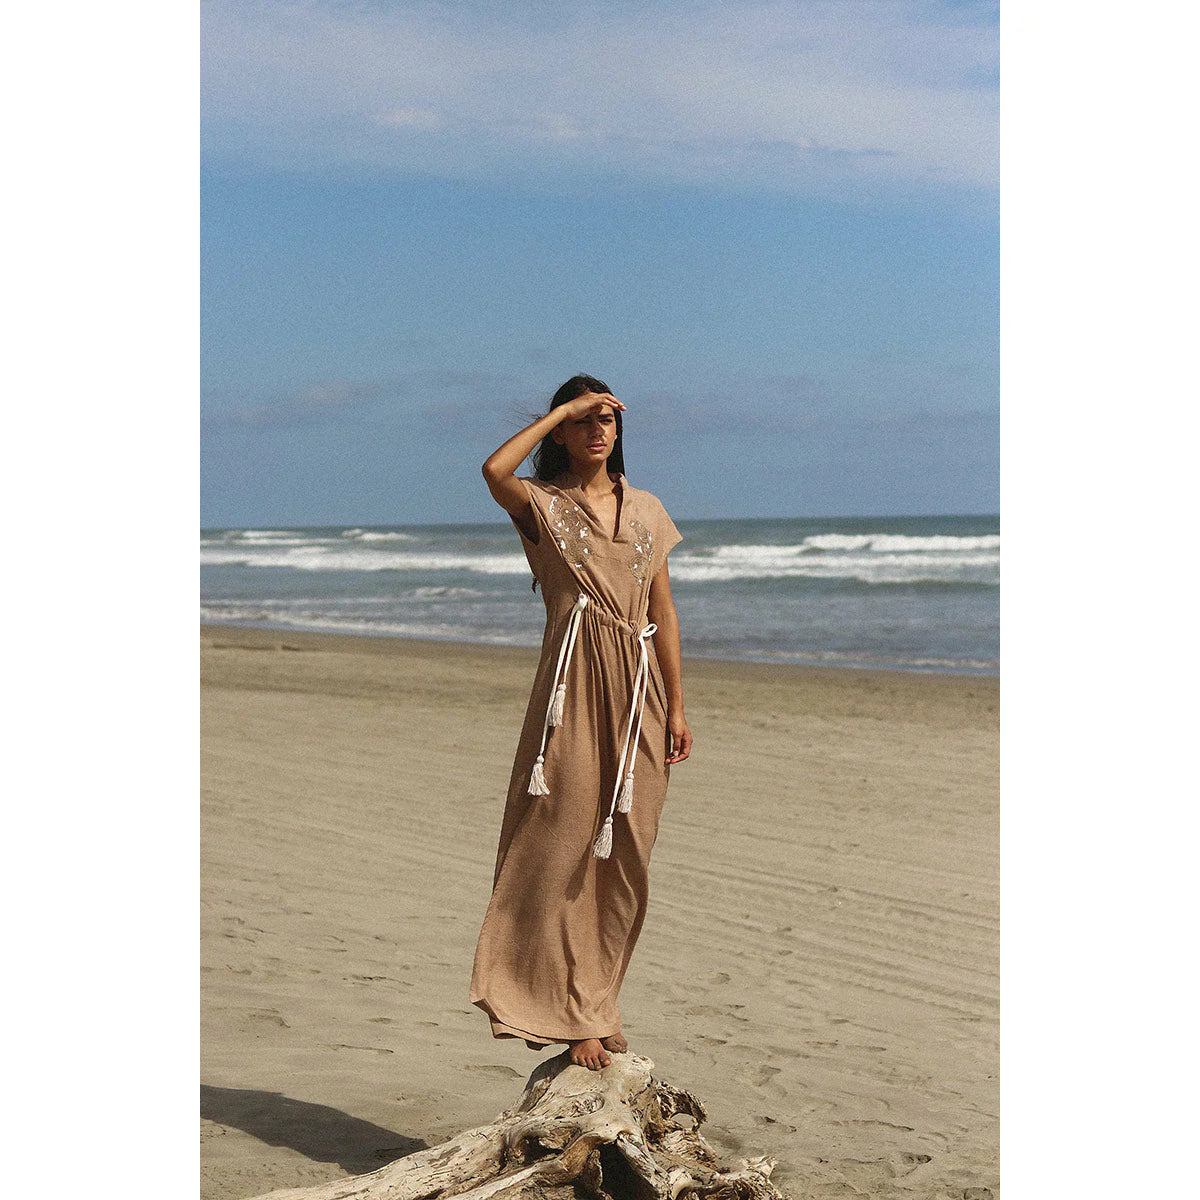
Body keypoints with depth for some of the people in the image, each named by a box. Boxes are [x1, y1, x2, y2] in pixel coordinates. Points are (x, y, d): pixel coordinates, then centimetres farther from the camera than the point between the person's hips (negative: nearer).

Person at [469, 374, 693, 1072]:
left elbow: (664, 613, 15)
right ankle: (563, 1012, -2)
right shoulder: (542, 504, 2)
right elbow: (494, 471, -22)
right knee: (563, 846, -8)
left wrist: (677, 708, 9)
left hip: (639, 691, 4)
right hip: (575, 682, -4)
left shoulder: (646, 510, 15)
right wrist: (563, 409, -11)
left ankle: (597, 1004, 18)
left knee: (623, 858, 6)